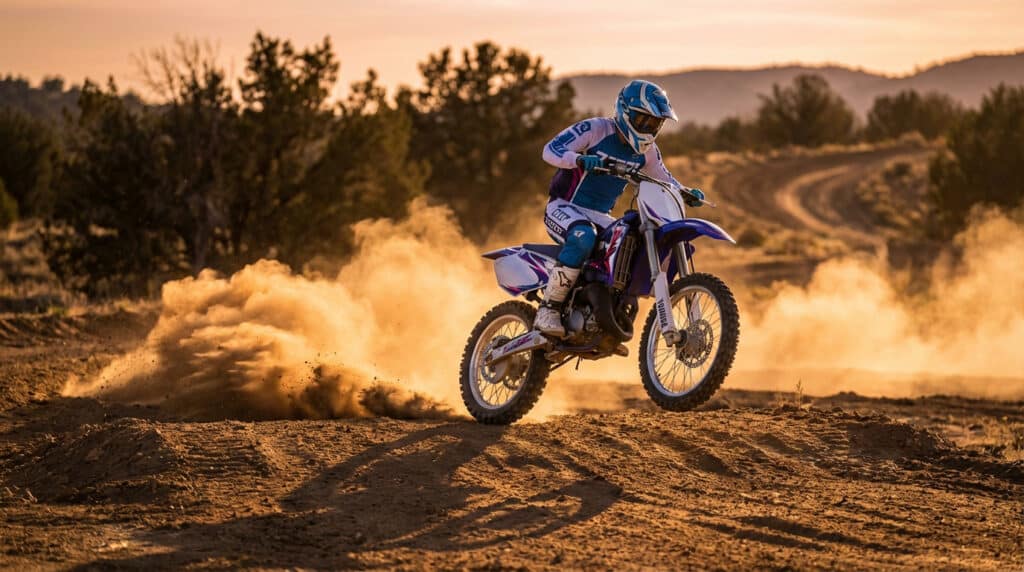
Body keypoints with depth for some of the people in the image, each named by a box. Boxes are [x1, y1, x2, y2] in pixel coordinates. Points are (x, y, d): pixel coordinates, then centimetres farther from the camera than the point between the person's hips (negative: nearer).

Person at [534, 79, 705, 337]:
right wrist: (581, 159, -39)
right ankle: (548, 310, -33)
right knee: (583, 238, -39)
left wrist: (686, 193, 1)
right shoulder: (596, 129, -12)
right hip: (565, 208, -7)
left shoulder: (646, 149, 7)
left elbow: (663, 178, 22)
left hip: (600, 217, 7)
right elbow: (551, 150, -19)